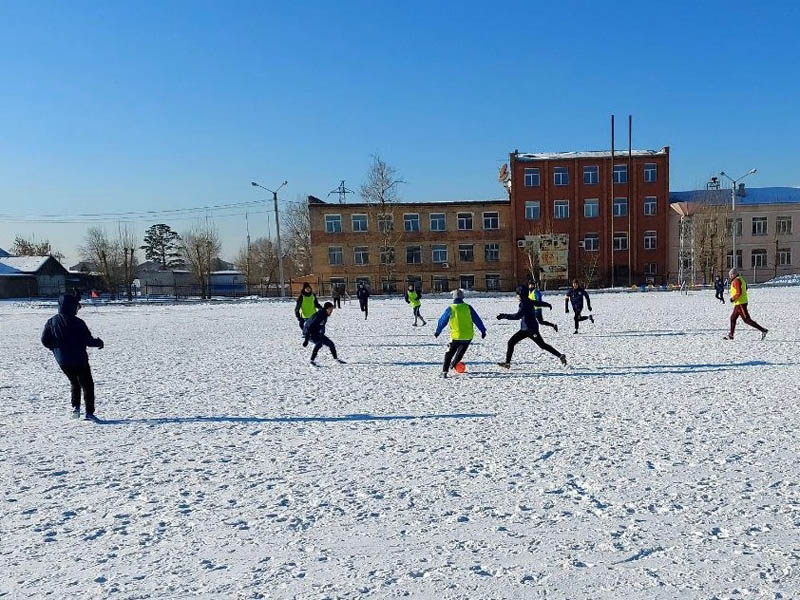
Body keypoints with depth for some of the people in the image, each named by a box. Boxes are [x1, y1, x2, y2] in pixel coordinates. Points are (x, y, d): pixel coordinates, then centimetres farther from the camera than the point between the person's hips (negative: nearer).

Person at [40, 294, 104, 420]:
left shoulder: (51, 322, 0)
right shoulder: (77, 322, -15)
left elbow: (45, 341, 5)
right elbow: (88, 341, -13)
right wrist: (99, 342, 7)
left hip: (62, 361, 5)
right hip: (79, 360, -5)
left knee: (74, 383, 26)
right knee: (87, 384, 5)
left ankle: (75, 407, 20)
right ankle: (89, 413, 0)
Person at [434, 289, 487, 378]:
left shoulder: (450, 309, -6)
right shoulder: (468, 307, -2)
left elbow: (442, 321, 4)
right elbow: (477, 320, 4)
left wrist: (437, 332, 18)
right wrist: (482, 330, 14)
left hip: (456, 336, -2)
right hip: (468, 336, 2)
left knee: (449, 353, 9)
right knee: (461, 352, 28)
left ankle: (444, 371, -1)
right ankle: (453, 364, 39)